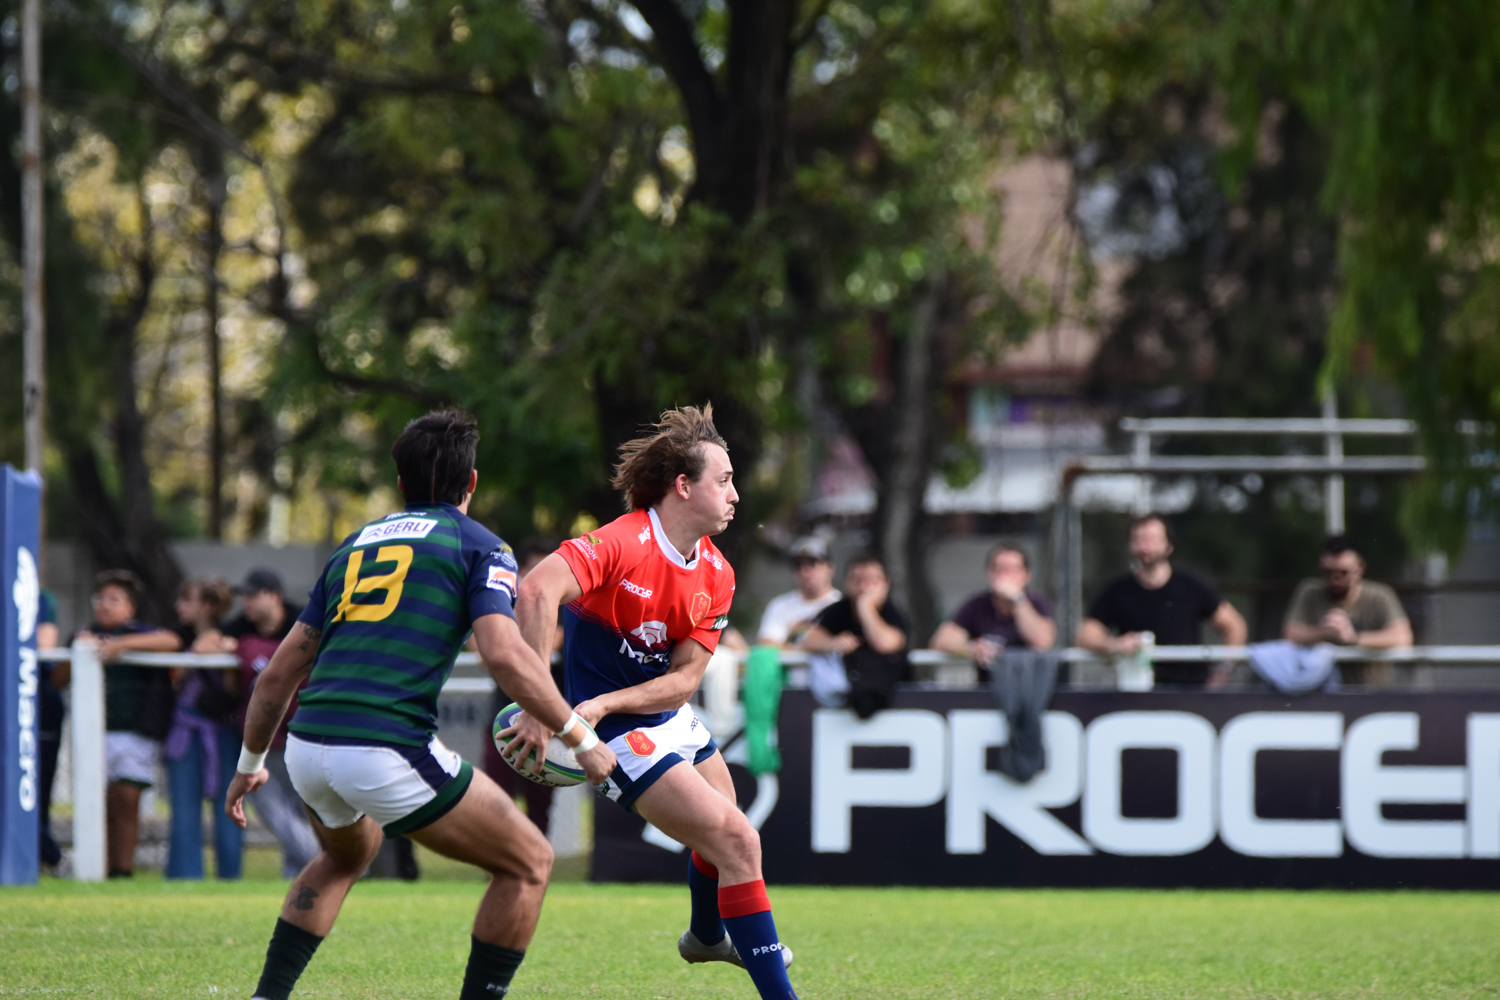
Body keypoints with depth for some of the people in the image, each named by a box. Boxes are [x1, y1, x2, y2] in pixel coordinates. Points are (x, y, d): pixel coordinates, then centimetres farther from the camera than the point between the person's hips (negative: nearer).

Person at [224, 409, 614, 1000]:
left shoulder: (355, 545, 23)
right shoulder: (479, 547, 6)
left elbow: (280, 671, 24)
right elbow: (505, 656, -11)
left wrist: (250, 764, 35)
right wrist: (581, 738, -3)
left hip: (308, 746, 7)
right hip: (388, 751, -7)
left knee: (348, 852, 38)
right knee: (528, 863, 10)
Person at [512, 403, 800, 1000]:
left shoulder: (715, 575, -2)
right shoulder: (625, 543, -26)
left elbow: (685, 677, -6)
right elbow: (538, 591, -41)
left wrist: (605, 702, -24)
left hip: (669, 715, 9)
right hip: (620, 732, -9)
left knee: (723, 833, 27)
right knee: (736, 841, -15)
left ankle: (707, 938, 58)